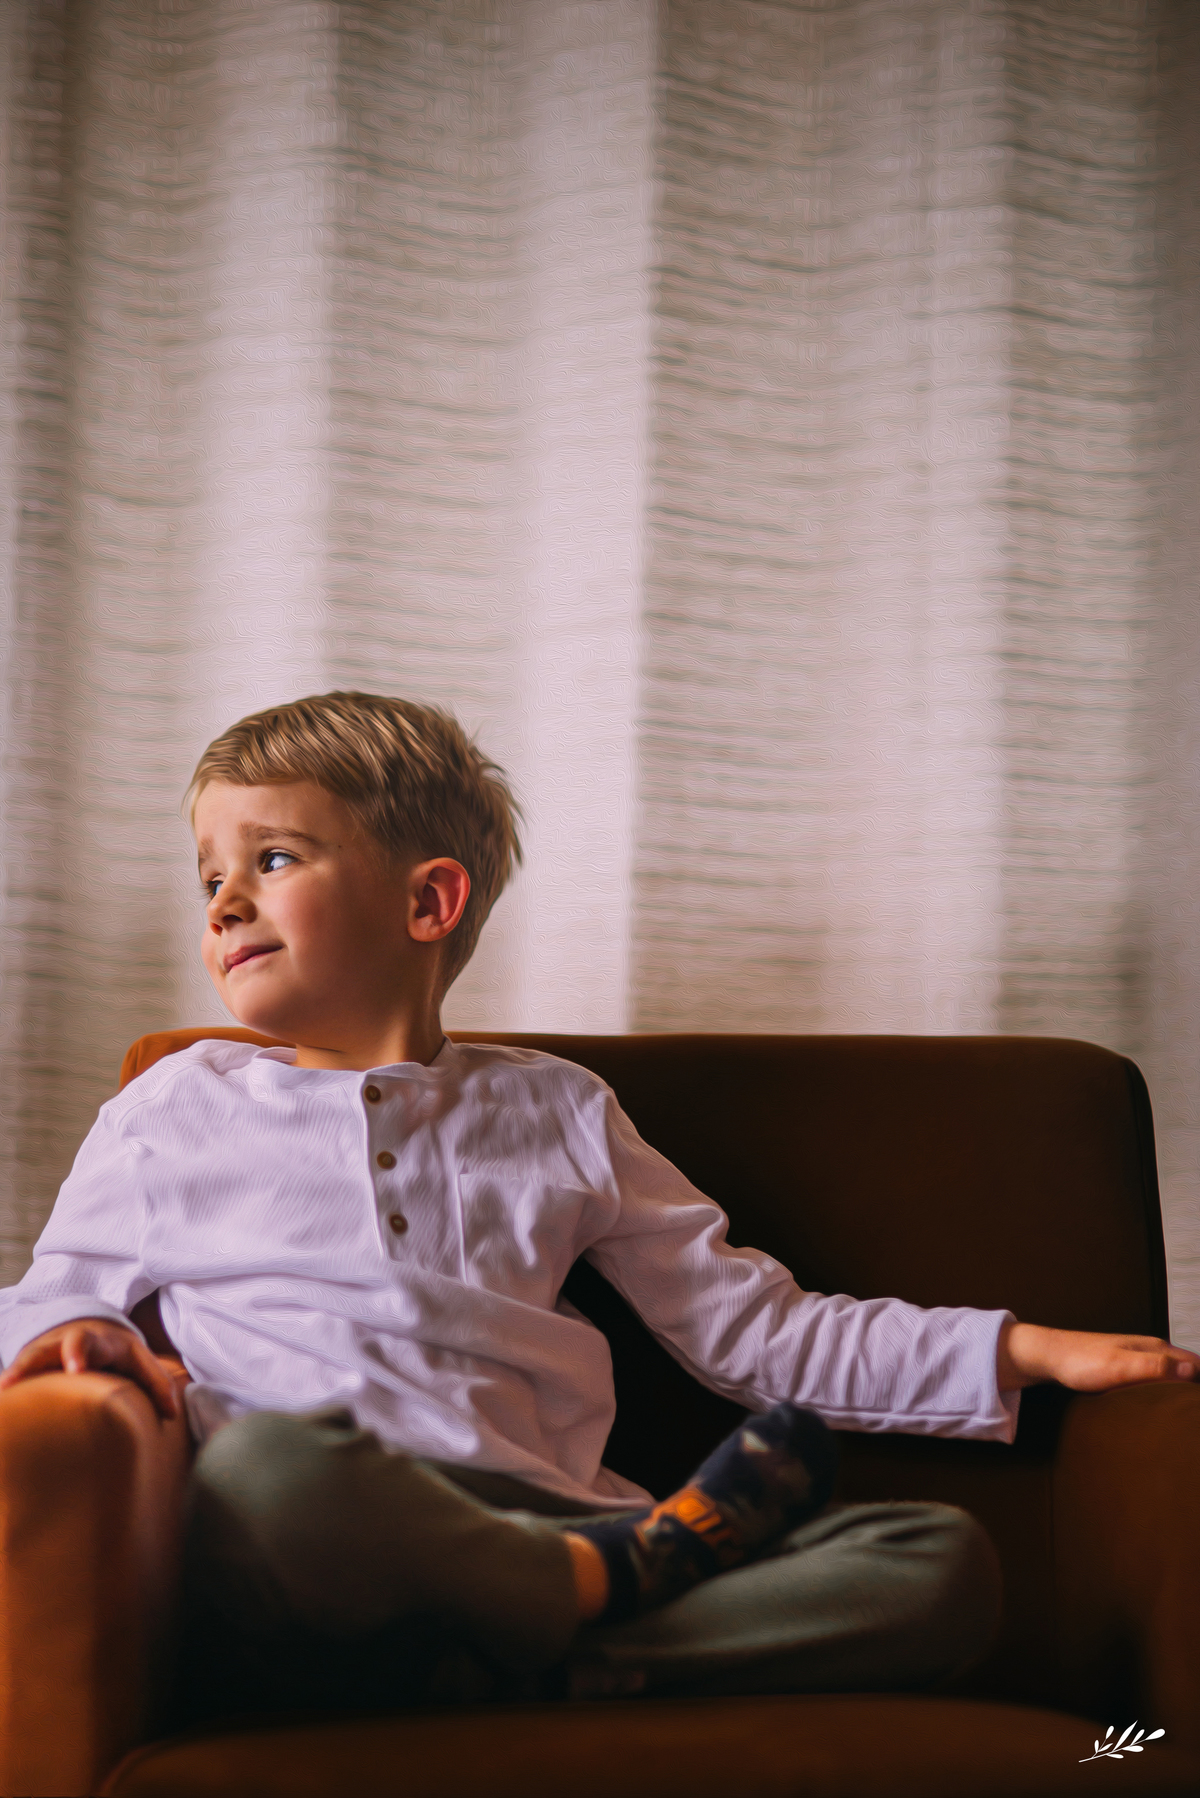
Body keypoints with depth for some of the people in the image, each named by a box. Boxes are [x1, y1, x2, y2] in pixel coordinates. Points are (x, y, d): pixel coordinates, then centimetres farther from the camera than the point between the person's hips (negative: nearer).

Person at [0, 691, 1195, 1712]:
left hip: (549, 1526, 2)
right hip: (338, 1557, -2)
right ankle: (615, 1577, -15)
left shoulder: (557, 1114, 23)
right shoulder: (175, 1111, 21)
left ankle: (515, 1673, -29)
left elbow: (757, 1328, 23)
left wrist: (1021, 1352, 13)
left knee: (941, 1559, -17)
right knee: (272, 1460, -40)